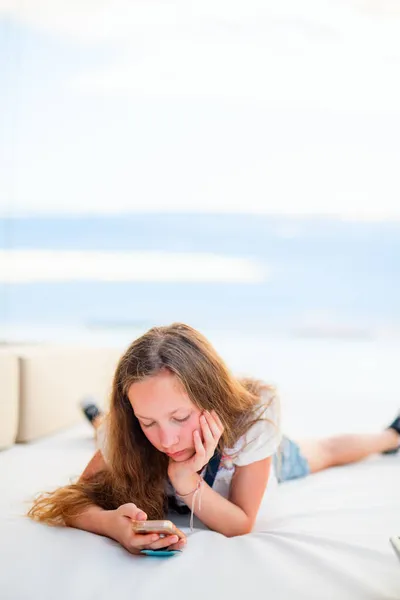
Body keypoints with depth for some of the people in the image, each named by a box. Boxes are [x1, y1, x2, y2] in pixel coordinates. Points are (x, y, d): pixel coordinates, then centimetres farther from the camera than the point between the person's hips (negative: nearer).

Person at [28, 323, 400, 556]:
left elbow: (242, 525, -40)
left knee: (322, 452, 31)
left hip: (262, 460, 0)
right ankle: (101, 422, 67)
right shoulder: (127, 430, -43)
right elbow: (77, 500, -38)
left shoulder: (253, 413, -49)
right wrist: (110, 522, -62)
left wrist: (186, 479, -57)